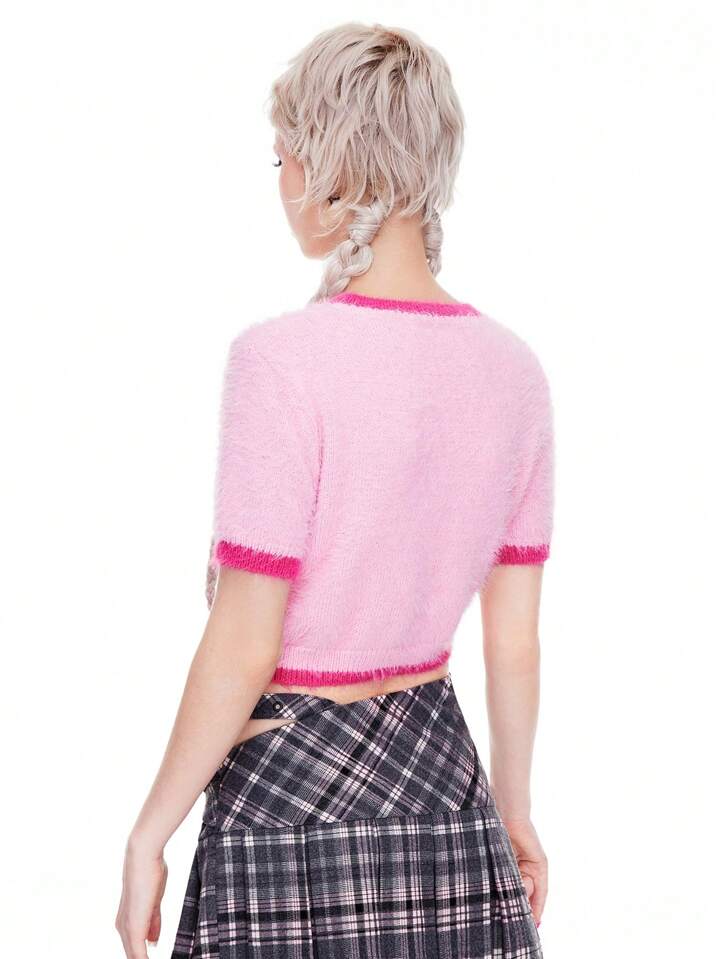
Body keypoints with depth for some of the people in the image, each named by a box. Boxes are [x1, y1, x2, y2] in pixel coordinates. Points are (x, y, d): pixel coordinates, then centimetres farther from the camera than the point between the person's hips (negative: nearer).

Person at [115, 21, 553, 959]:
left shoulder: (283, 361, -19)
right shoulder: (514, 371, -1)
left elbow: (243, 650, -17)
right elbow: (516, 638, 7)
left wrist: (148, 837, -6)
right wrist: (514, 806, 20)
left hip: (291, 791, -5)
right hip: (438, 772, 5)